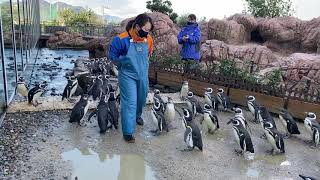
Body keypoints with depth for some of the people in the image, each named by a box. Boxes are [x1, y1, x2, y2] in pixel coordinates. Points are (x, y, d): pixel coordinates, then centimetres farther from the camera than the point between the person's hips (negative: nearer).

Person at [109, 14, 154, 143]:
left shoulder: (148, 39, -4)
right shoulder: (123, 39, -20)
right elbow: (112, 55, -8)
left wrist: (143, 65, 8)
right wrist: (123, 64, -6)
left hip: (143, 75, 6)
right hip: (127, 76, -5)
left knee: (142, 99, 21)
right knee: (129, 102, -7)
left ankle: (137, 116, 51)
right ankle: (128, 132, 1)